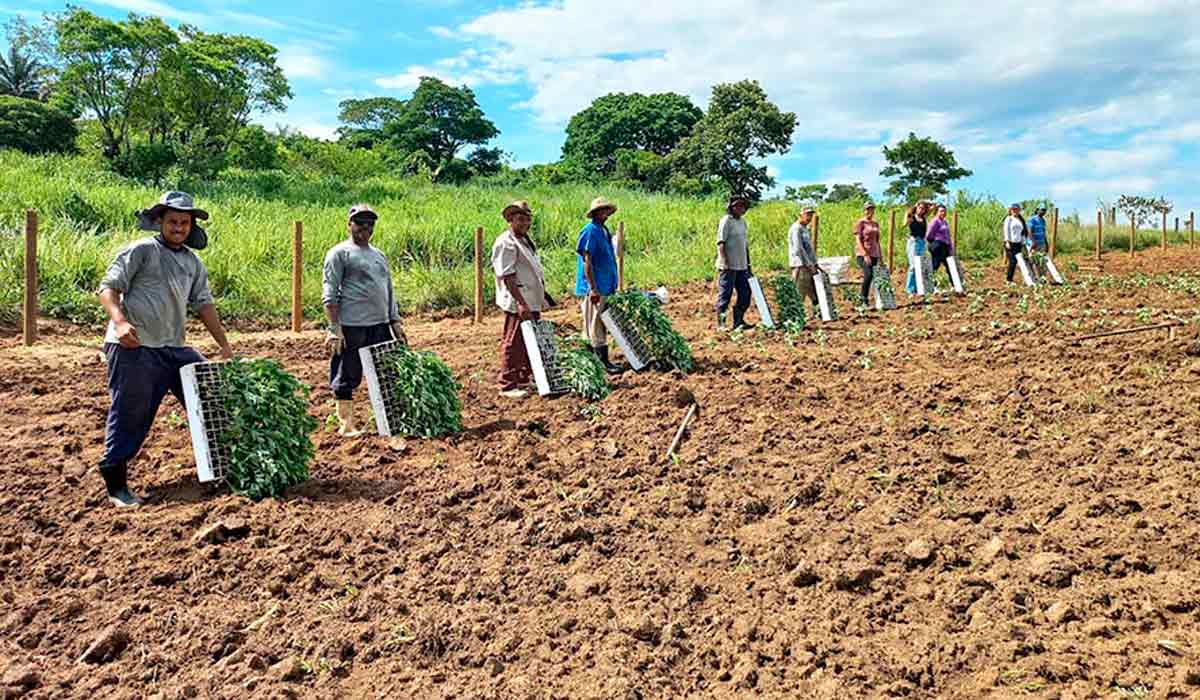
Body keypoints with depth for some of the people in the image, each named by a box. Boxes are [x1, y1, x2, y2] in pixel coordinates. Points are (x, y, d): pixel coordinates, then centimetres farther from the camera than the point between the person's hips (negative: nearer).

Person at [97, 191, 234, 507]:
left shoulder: (193, 263, 17)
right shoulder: (140, 251, -3)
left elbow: (204, 304, 17)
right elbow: (108, 287, -8)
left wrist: (225, 347, 11)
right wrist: (120, 321, -26)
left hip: (174, 349, 7)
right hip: (134, 348, -7)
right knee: (129, 416, -2)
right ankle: (116, 486, 12)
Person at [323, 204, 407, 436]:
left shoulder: (379, 255, 19)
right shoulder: (340, 253, -3)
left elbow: (389, 292, 23)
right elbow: (329, 294, -8)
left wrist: (396, 322, 15)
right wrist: (334, 328, -15)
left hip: (380, 325, 7)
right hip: (351, 327, -7)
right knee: (347, 378, 0)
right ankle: (346, 424, 10)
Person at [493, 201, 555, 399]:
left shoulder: (526, 240, 17)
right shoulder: (506, 243, -14)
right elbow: (507, 277, -21)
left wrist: (542, 294, 24)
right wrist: (521, 303, -26)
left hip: (532, 302, 10)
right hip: (517, 304, -10)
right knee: (513, 344, -4)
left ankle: (526, 378, 28)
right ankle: (507, 386, 2)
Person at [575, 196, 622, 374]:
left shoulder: (604, 231, 15)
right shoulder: (590, 231, -12)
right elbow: (586, 261, -17)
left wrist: (612, 286, 21)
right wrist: (593, 288, -21)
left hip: (605, 287, 10)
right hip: (593, 289, -10)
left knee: (600, 325, 13)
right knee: (596, 326, -5)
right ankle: (603, 363, -3)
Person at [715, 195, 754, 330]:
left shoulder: (743, 222, 16)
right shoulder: (726, 221, -8)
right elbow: (721, 243, -15)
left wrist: (748, 264, 18)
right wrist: (724, 262, -22)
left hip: (742, 266, 8)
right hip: (728, 266, -8)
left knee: (745, 294, 9)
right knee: (724, 295, -3)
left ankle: (739, 321, 20)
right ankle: (720, 324, 4)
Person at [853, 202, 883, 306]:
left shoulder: (876, 224, 17)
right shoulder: (860, 223, -2)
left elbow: (877, 241, 20)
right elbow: (858, 240, -9)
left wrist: (880, 257, 16)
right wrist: (865, 254, -18)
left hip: (874, 254, 7)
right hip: (862, 254, -7)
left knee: (870, 276, 1)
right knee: (869, 274, -24)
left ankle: (862, 296, 10)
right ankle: (864, 299, -16)